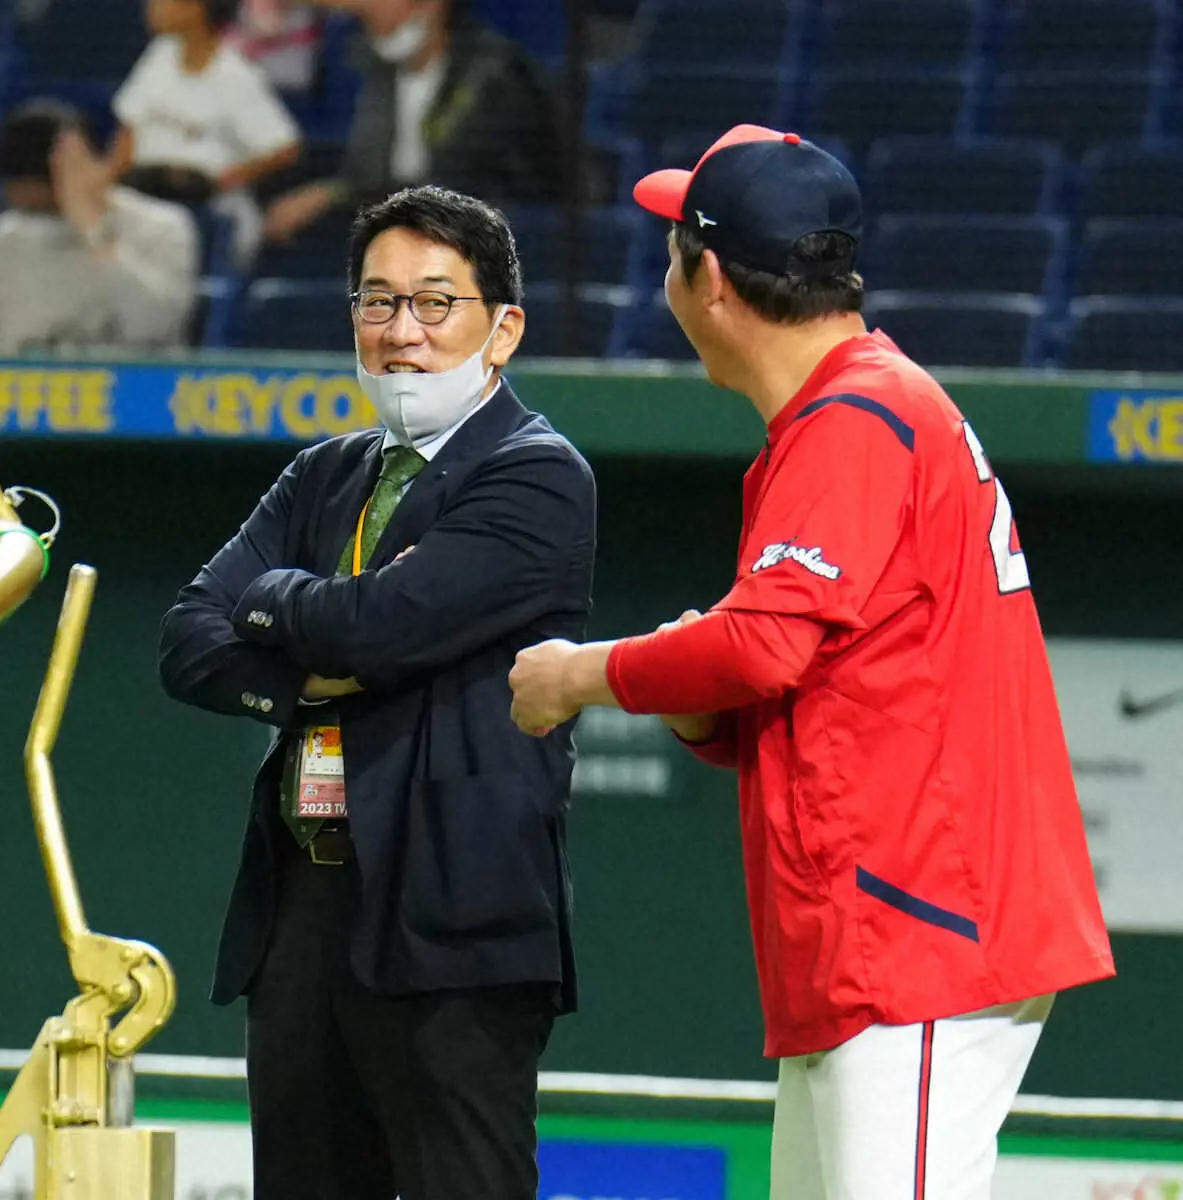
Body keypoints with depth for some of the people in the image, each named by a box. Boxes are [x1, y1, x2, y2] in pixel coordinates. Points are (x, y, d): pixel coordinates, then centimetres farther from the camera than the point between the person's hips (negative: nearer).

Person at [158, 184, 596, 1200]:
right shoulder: (326, 479, 20)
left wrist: (270, 598, 4)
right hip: (303, 914, 8)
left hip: (454, 921, -8)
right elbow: (191, 647, 9)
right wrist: (318, 674, -9)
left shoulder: (537, 478, -5)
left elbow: (375, 624, -17)